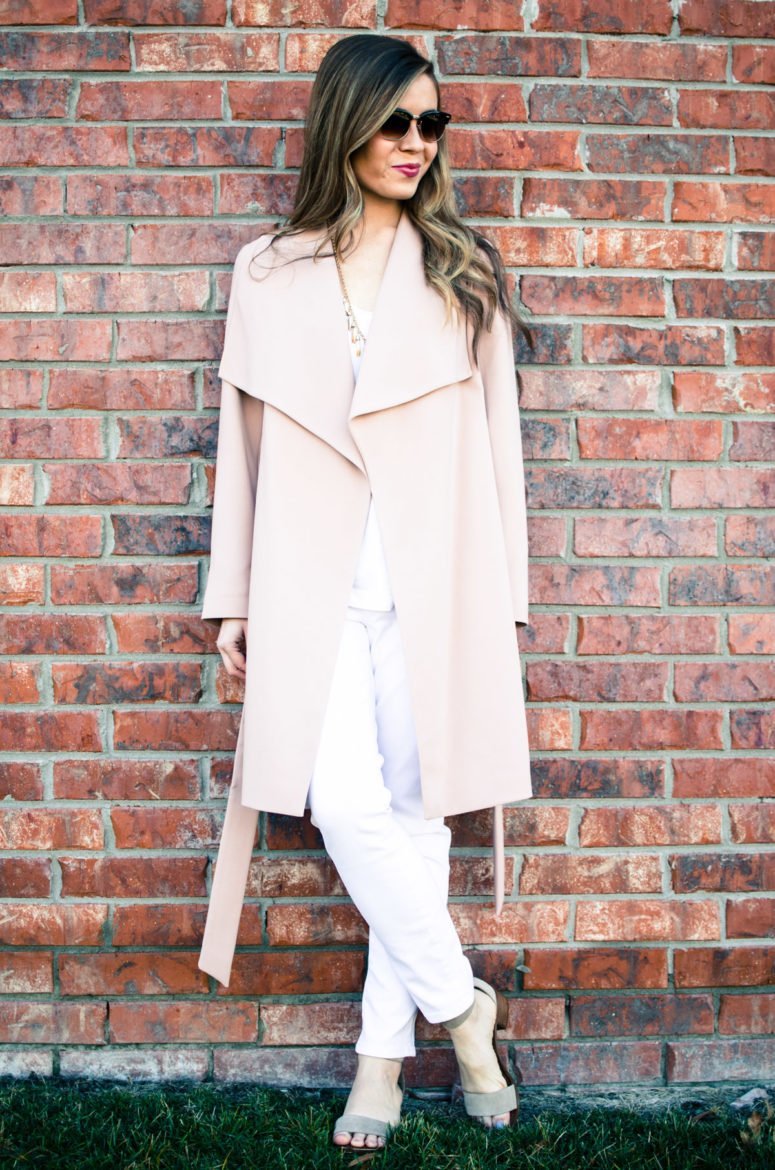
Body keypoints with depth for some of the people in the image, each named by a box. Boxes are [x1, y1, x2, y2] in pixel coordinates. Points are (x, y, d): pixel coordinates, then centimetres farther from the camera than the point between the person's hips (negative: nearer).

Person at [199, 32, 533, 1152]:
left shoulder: (463, 272, 8)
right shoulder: (267, 272, 9)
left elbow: (496, 439, 7)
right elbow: (245, 440, 10)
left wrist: (501, 595, 4)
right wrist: (234, 597, 8)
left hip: (433, 585, 0)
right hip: (314, 586, 0)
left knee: (413, 811, 2)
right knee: (347, 808, -10)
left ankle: (385, 1051, 18)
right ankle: (460, 1002, 12)